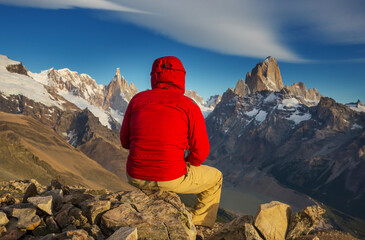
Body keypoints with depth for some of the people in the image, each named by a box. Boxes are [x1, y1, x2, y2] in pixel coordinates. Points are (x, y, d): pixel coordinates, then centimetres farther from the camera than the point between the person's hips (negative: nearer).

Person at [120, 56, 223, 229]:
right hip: (171, 180, -4)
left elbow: (125, 141, 9)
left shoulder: (137, 100, 2)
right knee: (215, 178, 24)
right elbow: (200, 151, -6)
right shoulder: (189, 106, -8)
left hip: (136, 178, 5)